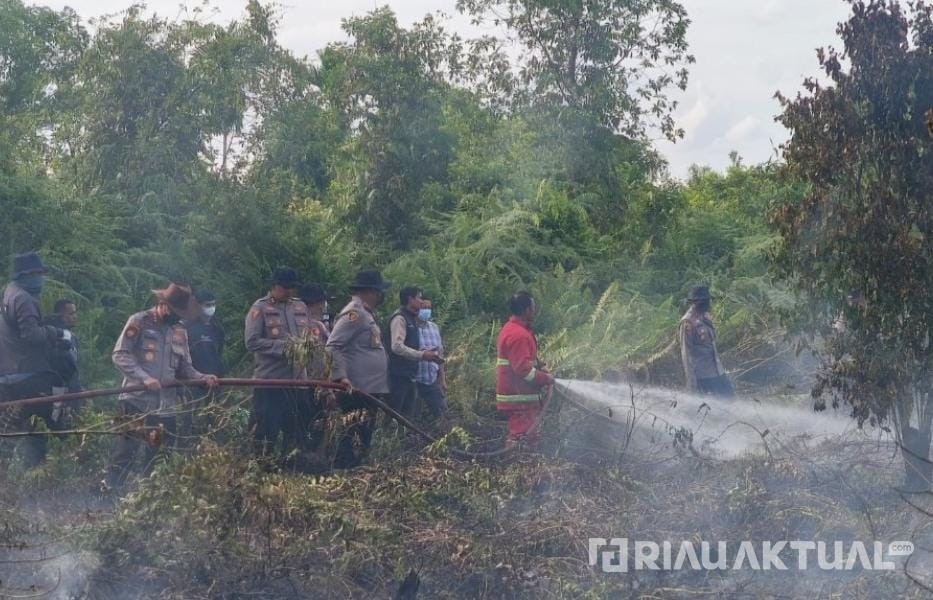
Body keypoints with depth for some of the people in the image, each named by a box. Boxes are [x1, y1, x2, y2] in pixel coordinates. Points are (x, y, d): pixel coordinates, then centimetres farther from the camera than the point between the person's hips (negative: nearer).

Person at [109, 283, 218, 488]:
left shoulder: (180, 331, 15)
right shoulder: (139, 322, -3)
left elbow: (184, 367, 15)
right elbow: (120, 355, -10)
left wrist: (202, 378, -4)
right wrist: (145, 378, -20)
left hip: (165, 406, 6)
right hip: (136, 402, -6)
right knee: (126, 454, -6)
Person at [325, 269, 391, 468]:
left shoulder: (366, 313, 19)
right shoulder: (354, 313, -12)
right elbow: (332, 346, -19)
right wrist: (340, 376, -27)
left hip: (373, 390, 10)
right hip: (358, 390, -10)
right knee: (355, 436, -9)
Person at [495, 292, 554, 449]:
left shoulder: (511, 329, 15)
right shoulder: (518, 335, -20)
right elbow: (523, 369, -25)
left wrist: (540, 366, 8)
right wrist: (545, 378, -13)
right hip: (520, 398, -11)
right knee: (522, 436, -12)